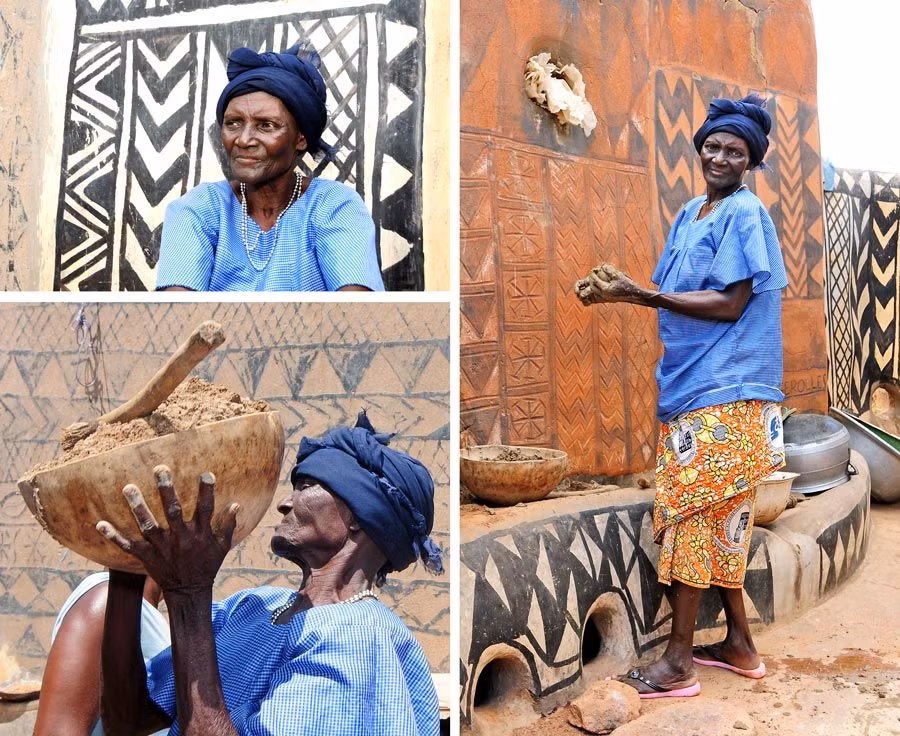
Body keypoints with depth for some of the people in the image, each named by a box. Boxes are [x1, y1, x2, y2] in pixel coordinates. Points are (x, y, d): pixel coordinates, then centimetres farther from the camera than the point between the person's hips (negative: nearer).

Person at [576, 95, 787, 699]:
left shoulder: (745, 213, -8)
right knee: (719, 519, 13)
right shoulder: (690, 214, 17)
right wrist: (624, 289, 3)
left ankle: (679, 659, 5)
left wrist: (639, 295, -21)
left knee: (691, 515, -5)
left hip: (722, 392, -8)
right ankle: (739, 643, 25)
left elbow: (730, 304, -17)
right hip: (692, 385, 8)